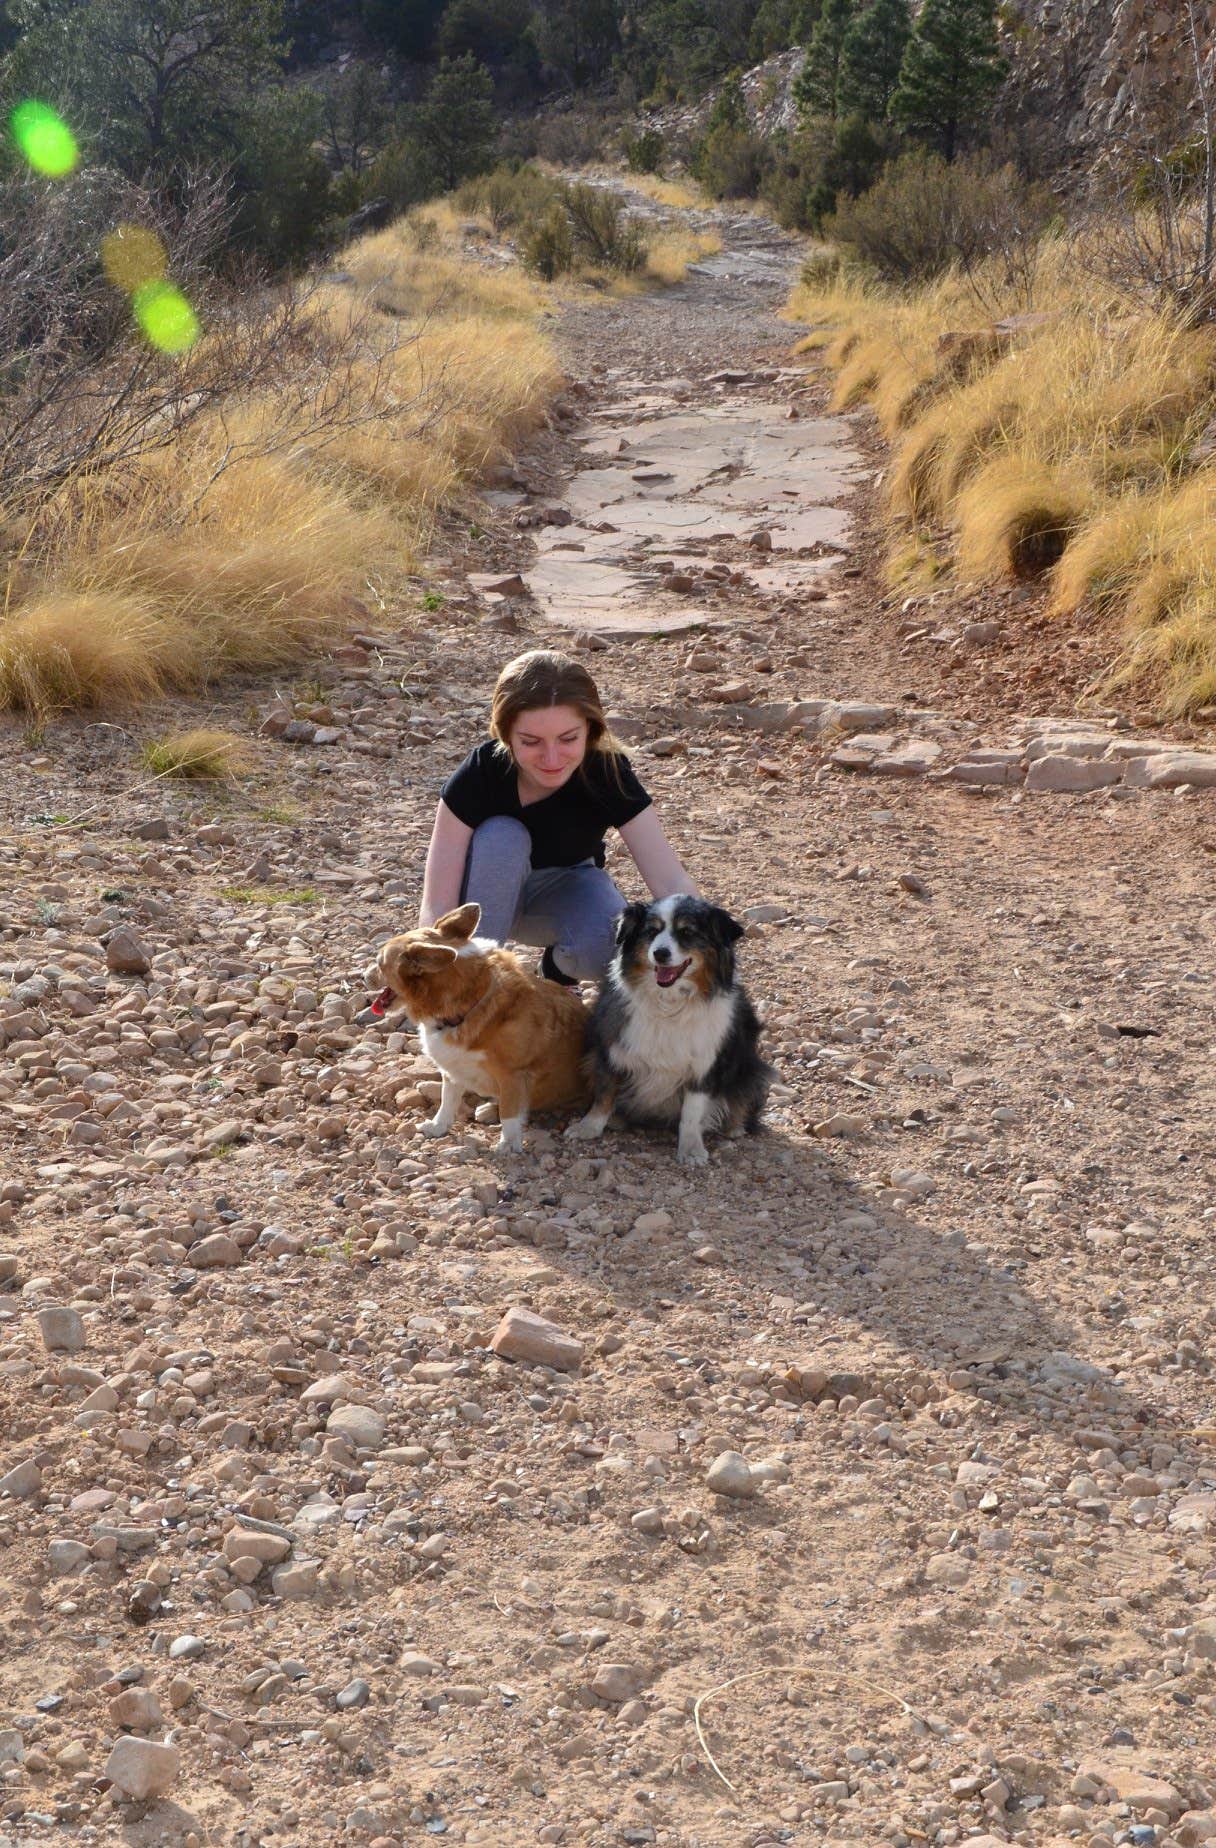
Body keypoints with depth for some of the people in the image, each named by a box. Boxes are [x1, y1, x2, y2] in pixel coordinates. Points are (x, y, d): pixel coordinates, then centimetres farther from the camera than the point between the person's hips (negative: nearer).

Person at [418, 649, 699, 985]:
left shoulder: (608, 774, -28)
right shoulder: (478, 776, -30)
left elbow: (673, 884, -34)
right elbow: (437, 906, -34)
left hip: (567, 886, 1)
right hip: (491, 894, -1)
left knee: (608, 946, -33)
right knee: (502, 836, -34)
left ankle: (558, 967, 2)